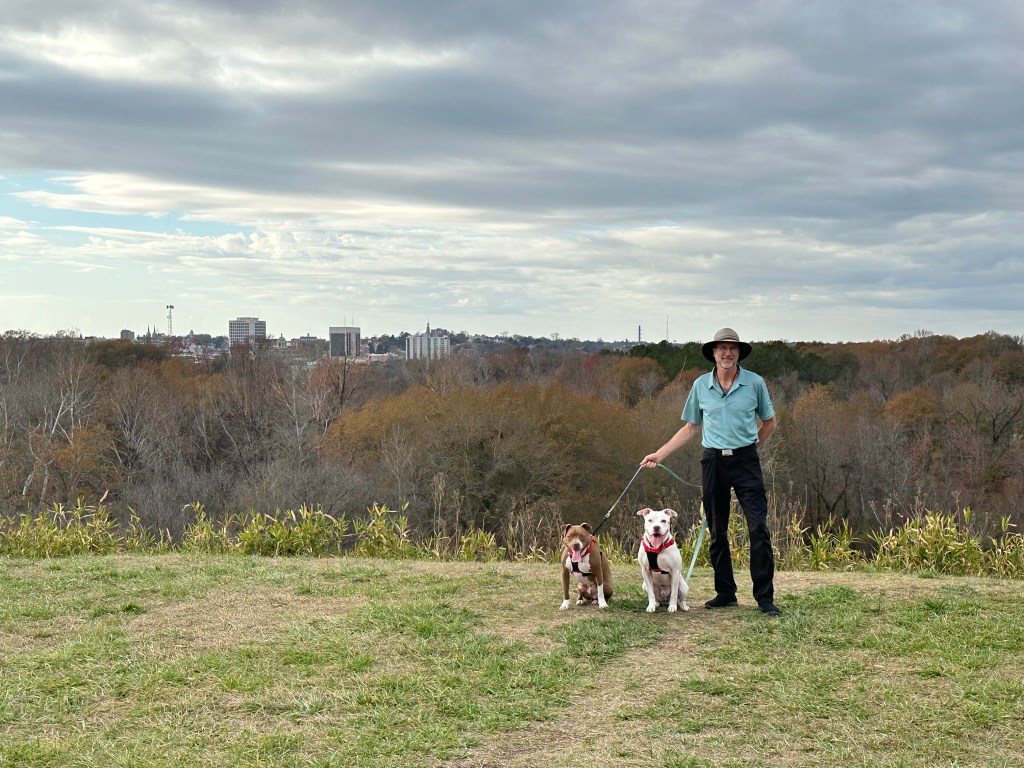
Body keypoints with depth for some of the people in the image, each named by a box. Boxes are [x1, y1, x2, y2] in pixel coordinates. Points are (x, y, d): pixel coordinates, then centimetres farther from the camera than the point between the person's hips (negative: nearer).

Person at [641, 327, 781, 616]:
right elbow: (691, 428, 13)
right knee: (717, 532, 8)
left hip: (745, 461, -2)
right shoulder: (701, 386, 5)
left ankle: (765, 597, -5)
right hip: (713, 462, 3)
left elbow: (769, 422, 12)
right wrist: (659, 454, 8)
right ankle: (725, 593, 19)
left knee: (759, 528, -9)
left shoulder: (755, 383, -1)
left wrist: (748, 446, 7)